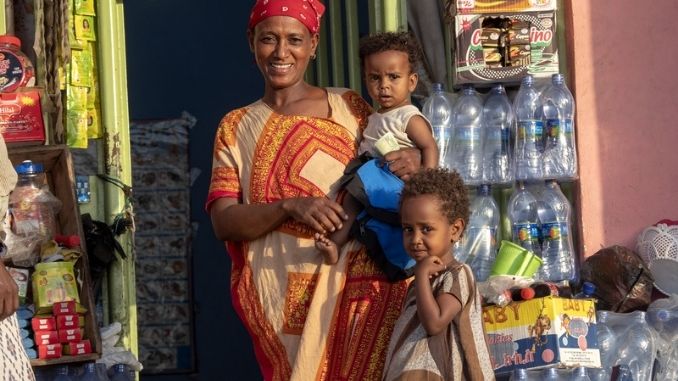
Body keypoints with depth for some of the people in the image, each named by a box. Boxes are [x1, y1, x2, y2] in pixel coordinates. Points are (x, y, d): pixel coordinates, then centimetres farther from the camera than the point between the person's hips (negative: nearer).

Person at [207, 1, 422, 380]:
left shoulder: (349, 107, 9)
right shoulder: (236, 127, 10)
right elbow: (223, 221, -2)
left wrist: (414, 163, -8)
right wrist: (290, 207, -20)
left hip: (356, 280, 0)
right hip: (279, 293, 0)